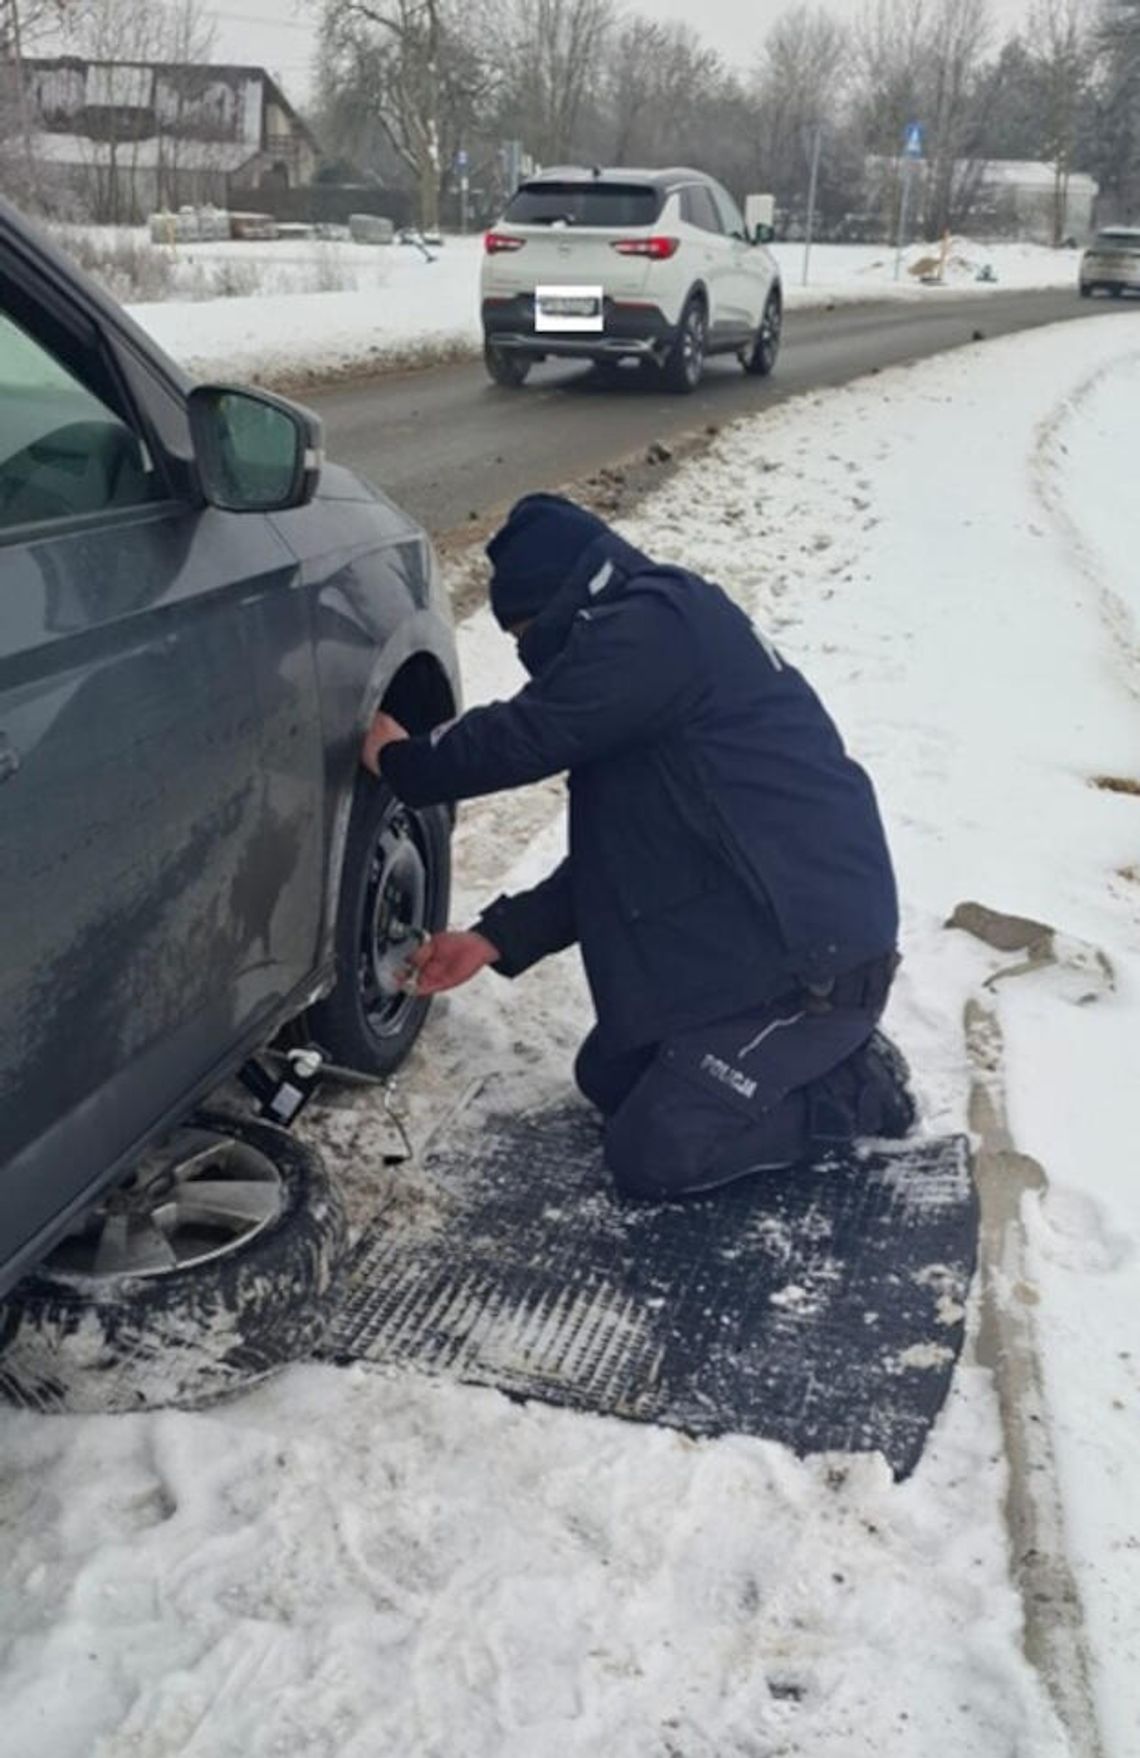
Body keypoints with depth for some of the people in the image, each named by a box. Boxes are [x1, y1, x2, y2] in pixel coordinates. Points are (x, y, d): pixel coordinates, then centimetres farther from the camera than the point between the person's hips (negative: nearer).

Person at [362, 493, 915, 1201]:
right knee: (609, 1078, 18)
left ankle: (855, 1088, 5)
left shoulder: (652, 631, -18)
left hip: (815, 955, -11)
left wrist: (402, 761, 1)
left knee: (652, 1156, -6)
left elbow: (521, 738, -19)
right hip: (747, 934, 11)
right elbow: (617, 854, 15)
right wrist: (497, 939, 11)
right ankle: (819, 1053, 18)